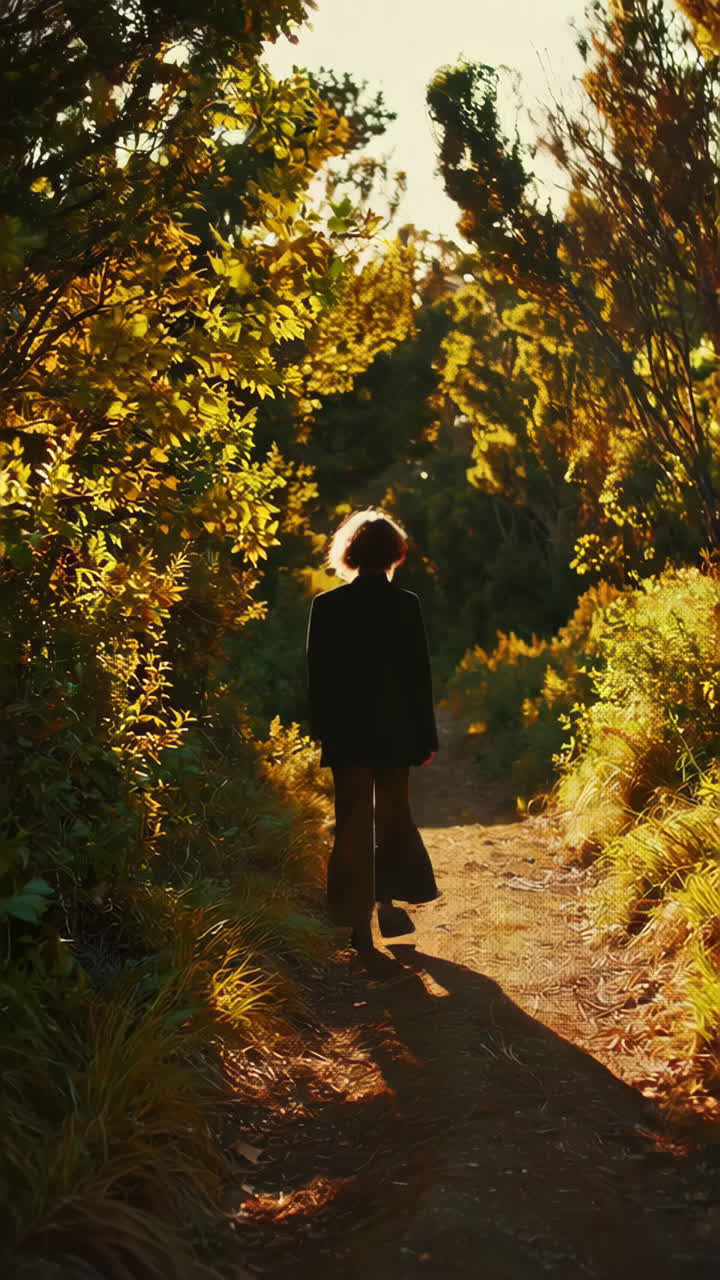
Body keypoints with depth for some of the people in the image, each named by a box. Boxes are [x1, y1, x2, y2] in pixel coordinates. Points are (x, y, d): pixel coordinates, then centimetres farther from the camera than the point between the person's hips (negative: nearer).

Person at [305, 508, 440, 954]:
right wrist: (426, 736, 2)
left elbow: (317, 674, -1)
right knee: (393, 813, 18)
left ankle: (360, 920, 8)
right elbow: (420, 674, -4)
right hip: (395, 732, 0)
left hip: (346, 732, 0)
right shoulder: (406, 604, -7)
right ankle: (388, 904, 22)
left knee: (354, 821, 7)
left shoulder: (327, 606, -5)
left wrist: (321, 730, 9)